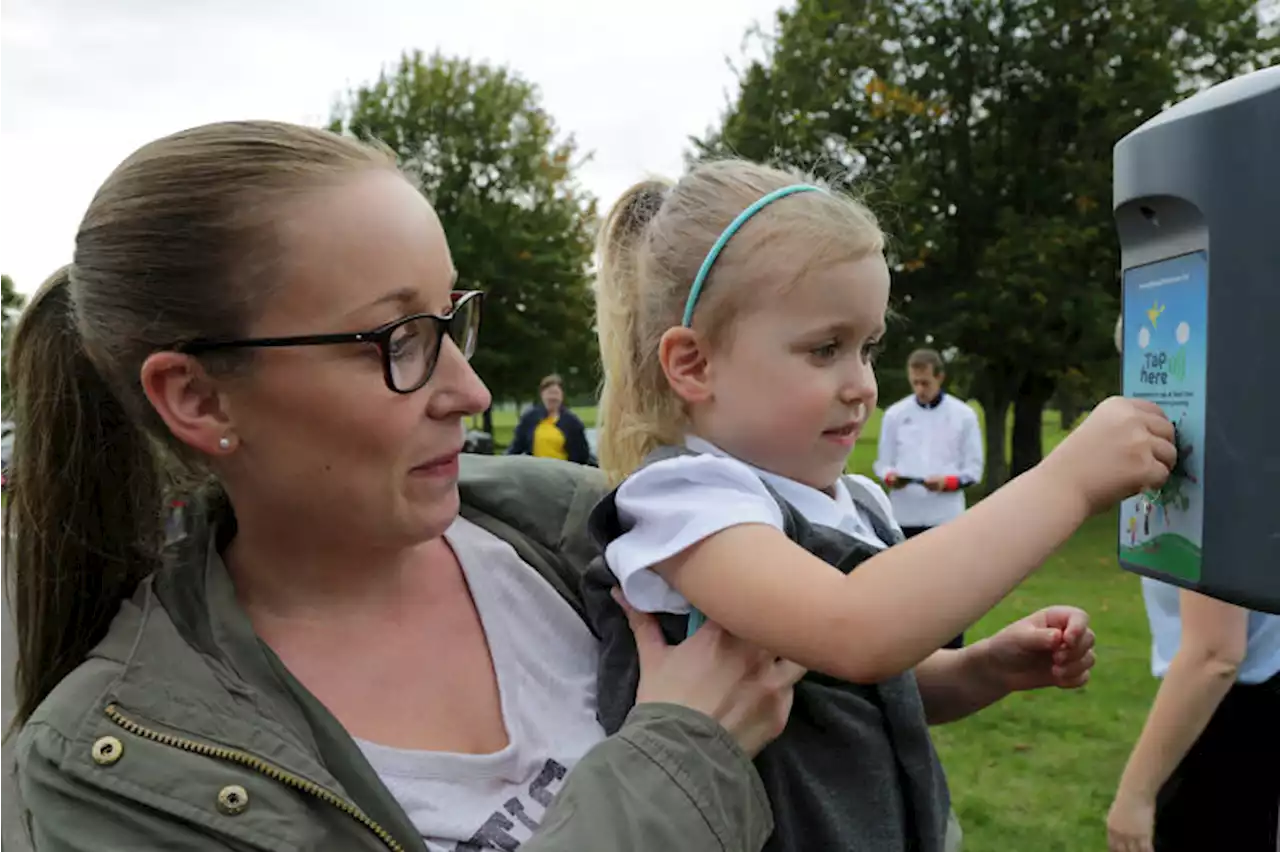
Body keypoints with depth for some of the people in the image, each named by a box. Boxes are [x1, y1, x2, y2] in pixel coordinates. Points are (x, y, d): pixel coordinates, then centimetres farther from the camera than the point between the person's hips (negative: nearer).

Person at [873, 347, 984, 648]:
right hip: (904, 517, 1)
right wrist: (890, 477, -16)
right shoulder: (894, 414, 5)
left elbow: (973, 469, 2)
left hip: (946, 517, -1)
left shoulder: (963, 415, 3)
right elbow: (882, 462, 7)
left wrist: (946, 481, -16)